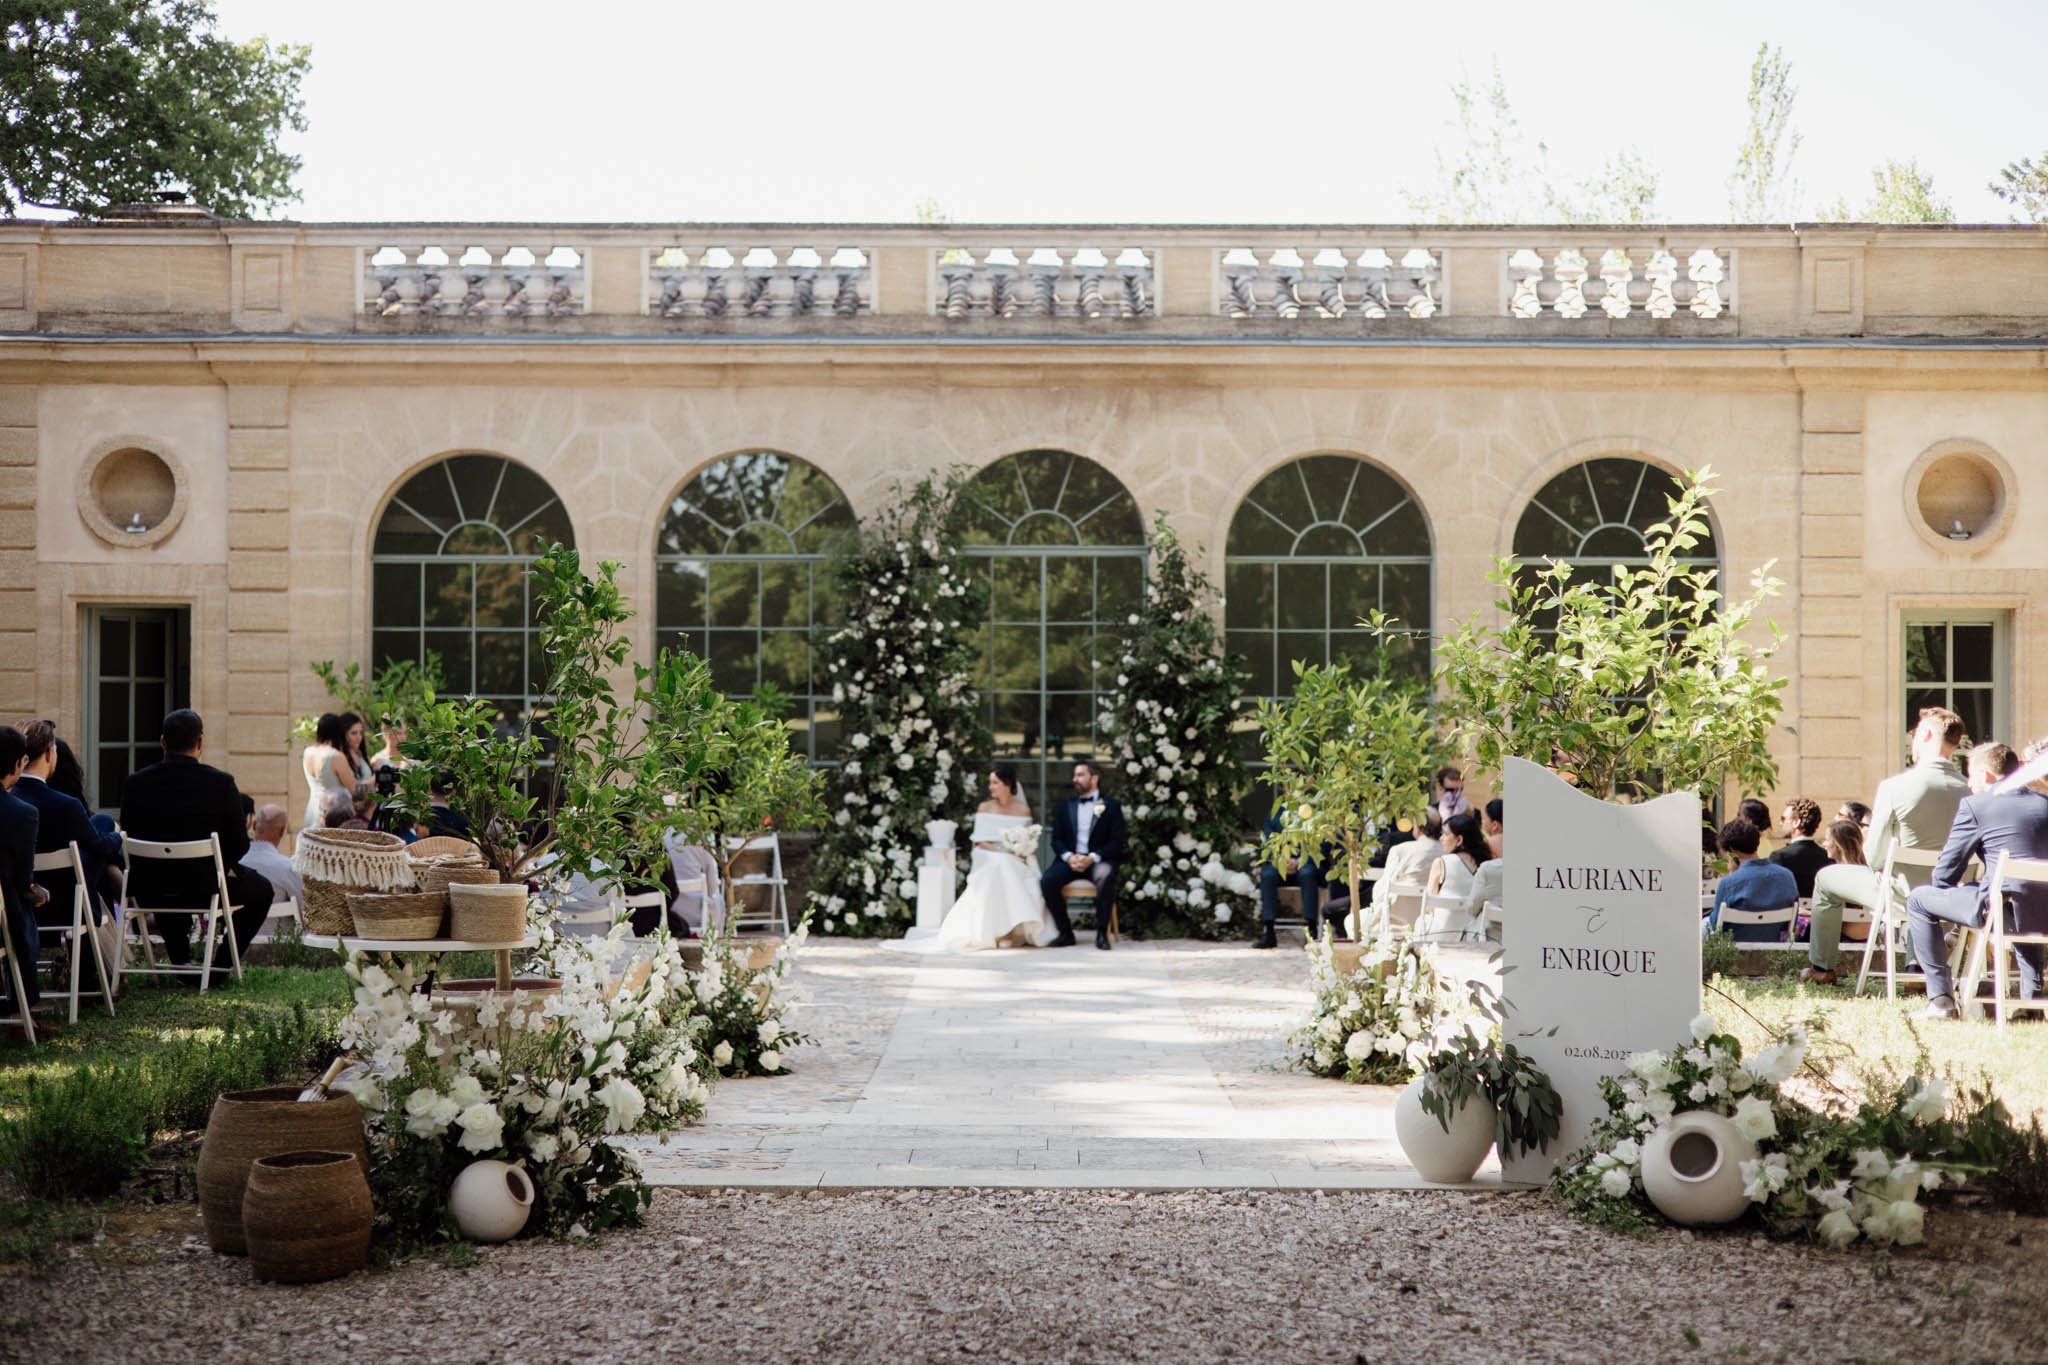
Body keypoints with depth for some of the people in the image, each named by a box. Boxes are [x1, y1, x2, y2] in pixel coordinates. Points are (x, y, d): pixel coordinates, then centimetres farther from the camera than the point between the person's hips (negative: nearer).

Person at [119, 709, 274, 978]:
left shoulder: (136, 782, -4)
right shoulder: (221, 783, -12)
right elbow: (239, 847, -8)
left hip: (148, 894, 4)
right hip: (205, 890, -4)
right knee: (261, 889, 25)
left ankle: (180, 963, 39)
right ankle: (221, 966, 16)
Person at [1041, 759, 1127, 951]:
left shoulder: (1111, 806, 8)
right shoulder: (1065, 806, 19)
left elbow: (1116, 842, -1)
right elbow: (1056, 840, 11)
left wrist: (1092, 858, -17)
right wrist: (1069, 857, -11)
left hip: (1098, 860, -3)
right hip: (1069, 859, 3)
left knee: (1106, 876, -38)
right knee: (1047, 881, -27)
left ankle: (1102, 933, -27)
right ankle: (1066, 933, -15)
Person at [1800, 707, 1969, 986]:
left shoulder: (1894, 786, -21)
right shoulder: (1968, 790, -10)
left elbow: (1875, 857, -14)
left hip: (1901, 895, -4)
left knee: (1826, 878, 21)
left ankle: (1821, 968, 30)